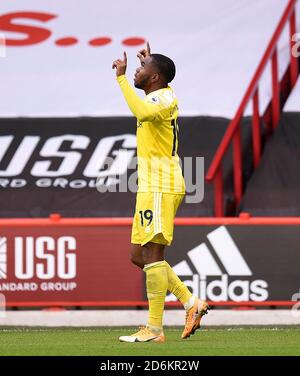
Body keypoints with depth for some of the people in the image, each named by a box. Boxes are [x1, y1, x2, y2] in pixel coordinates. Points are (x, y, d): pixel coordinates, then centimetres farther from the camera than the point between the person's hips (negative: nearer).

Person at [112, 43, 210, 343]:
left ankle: (154, 329, -11)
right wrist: (150, 61, 55)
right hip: (151, 187, 10)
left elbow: (142, 111, -37)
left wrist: (122, 77, -28)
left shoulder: (164, 98, -12)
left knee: (151, 255, -11)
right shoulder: (160, 96, 16)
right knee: (139, 255, 10)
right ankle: (192, 304, 10)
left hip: (160, 186, -10)